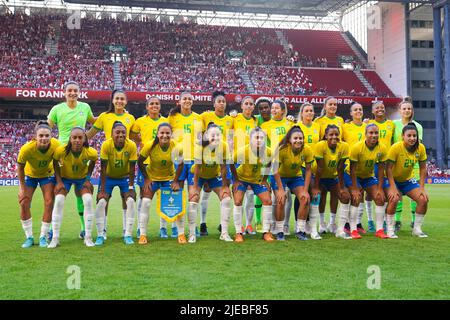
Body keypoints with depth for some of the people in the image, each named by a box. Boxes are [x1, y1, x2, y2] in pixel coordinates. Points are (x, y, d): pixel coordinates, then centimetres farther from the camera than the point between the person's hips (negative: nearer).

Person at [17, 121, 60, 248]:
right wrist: (22, 187, -15)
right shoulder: (26, 148, -36)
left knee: (49, 202, -9)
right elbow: (20, 167, -18)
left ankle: (43, 237, 5)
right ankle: (29, 237, 8)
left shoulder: (56, 145, -33)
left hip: (47, 174, 1)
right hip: (29, 174, 0)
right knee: (24, 203, -6)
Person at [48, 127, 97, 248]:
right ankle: (55, 238, -7)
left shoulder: (91, 152, -29)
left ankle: (88, 237, -5)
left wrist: (88, 178, -7)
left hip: (82, 178, 1)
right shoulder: (61, 150, -32)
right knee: (58, 201, -17)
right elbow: (55, 162, -10)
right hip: (65, 177, 0)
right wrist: (59, 181, -14)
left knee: (88, 201, -17)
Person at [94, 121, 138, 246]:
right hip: (108, 177, 0)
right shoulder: (106, 145, -25)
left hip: (125, 177, 0)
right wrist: (102, 190, -21)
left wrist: (131, 188, -17)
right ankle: (100, 235, 0)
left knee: (131, 201, -16)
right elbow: (103, 169, -21)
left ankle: (128, 235, -4)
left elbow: (132, 169, -16)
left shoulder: (132, 146, -23)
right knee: (101, 202, -13)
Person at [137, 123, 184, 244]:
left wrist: (175, 181, -8)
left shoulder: (177, 147, -23)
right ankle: (142, 234, 3)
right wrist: (146, 178, -11)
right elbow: (140, 162, -12)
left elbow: (181, 164, -6)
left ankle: (181, 233, 13)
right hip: (152, 177, -1)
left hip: (169, 177, 1)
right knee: (145, 203, -10)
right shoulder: (150, 146, -26)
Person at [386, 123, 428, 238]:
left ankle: (417, 229, 9)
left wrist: (422, 188, -8)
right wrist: (393, 188, -29)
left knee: (424, 199, -10)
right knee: (394, 199, -29)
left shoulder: (421, 148, -12)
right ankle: (390, 230, -13)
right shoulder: (396, 147, -25)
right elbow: (388, 168, -24)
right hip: (394, 180, -5)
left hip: (408, 180, 5)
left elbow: (423, 168, -3)